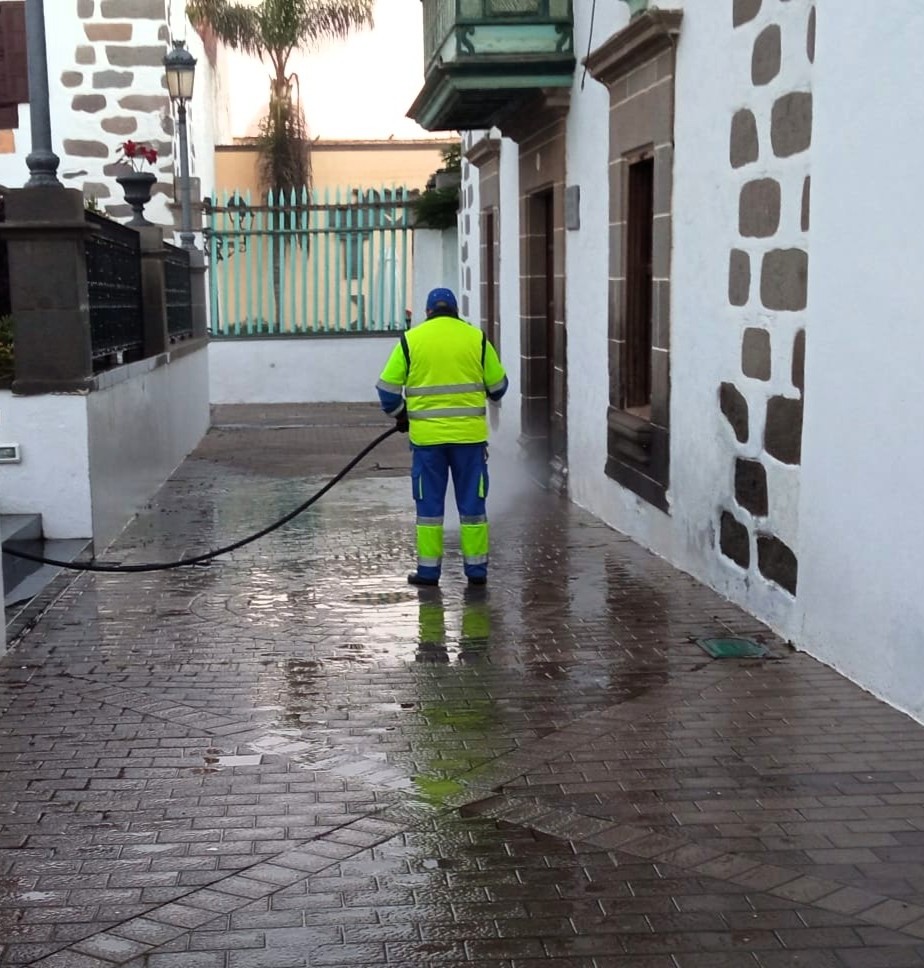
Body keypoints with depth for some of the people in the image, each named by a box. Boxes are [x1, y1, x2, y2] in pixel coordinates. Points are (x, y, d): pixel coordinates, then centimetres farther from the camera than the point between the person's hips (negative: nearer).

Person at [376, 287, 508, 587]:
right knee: (472, 503, 9)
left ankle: (428, 570, 12)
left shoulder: (410, 340, 2)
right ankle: (476, 569, 13)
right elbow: (498, 385, 8)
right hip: (469, 434, 0)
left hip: (426, 435, 0)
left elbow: (387, 387, 3)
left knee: (429, 504, 9)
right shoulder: (476, 338, 3)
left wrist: (400, 414, 21)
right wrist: (485, 395, 31)